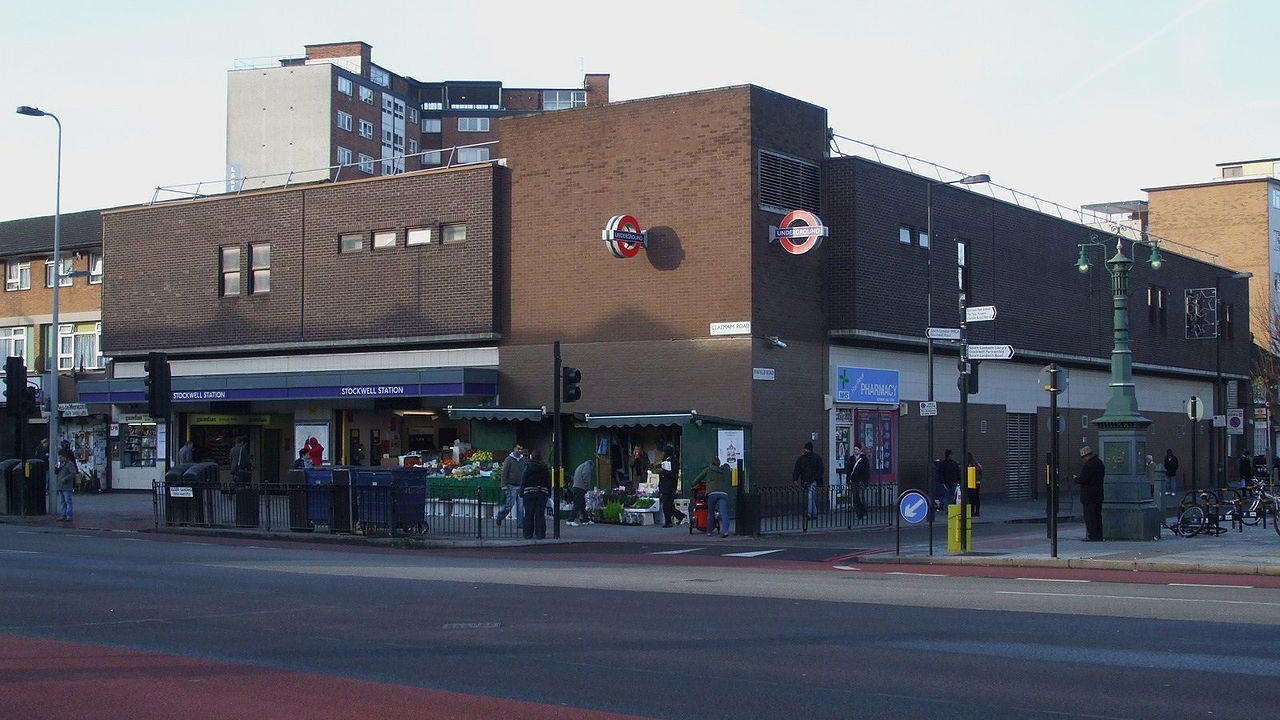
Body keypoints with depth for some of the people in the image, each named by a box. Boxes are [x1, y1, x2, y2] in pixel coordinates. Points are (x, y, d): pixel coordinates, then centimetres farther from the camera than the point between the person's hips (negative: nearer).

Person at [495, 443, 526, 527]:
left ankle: (520, 523, 4)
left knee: (521, 506, 1)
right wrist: (504, 485, -11)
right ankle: (498, 517, 15)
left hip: (520, 486, 5)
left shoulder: (523, 460, 11)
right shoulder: (509, 459, -4)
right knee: (510, 504, -5)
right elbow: (504, 473, -5)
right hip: (512, 486, -5)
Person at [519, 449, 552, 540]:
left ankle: (528, 534, 4)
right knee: (540, 514, 3)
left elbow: (523, 481, -4)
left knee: (529, 514, 4)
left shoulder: (528, 467, -5)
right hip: (542, 493, 2)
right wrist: (549, 494, 12)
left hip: (529, 493, -2)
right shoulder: (545, 468, 3)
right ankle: (540, 534, 2)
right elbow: (549, 482, 6)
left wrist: (521, 493, 2)